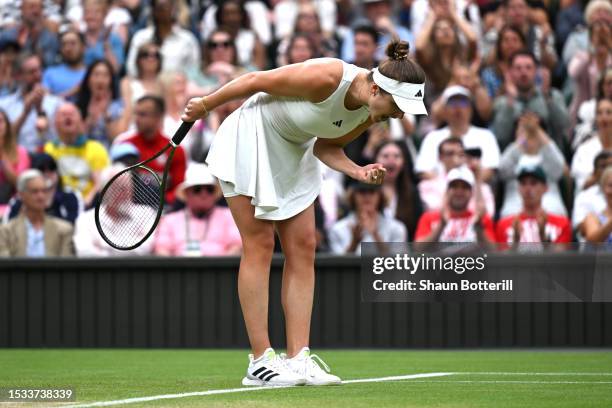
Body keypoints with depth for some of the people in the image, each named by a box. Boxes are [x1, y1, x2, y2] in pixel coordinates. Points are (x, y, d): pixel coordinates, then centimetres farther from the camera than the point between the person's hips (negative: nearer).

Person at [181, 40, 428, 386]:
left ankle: (298, 359, -1)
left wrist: (358, 172, -16)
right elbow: (255, 81, -22)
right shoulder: (327, 78, -34)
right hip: (250, 139, -7)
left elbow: (327, 147, 3)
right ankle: (261, 361, -5)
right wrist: (206, 104, -9)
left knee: (303, 248, -1)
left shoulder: (371, 113, -12)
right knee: (259, 246, -8)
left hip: (295, 153, 7)